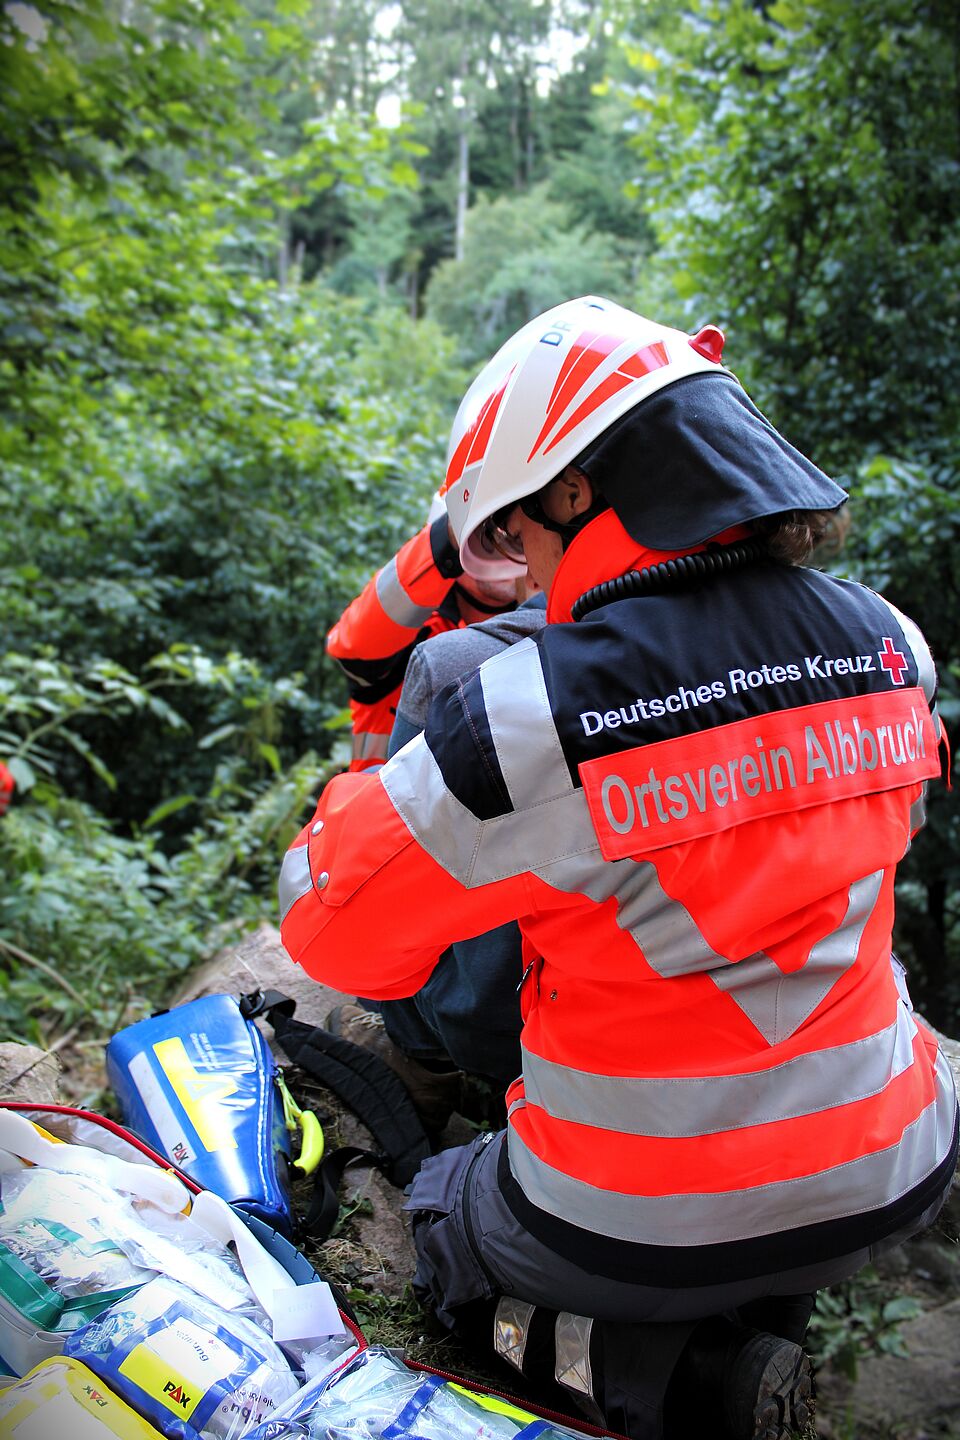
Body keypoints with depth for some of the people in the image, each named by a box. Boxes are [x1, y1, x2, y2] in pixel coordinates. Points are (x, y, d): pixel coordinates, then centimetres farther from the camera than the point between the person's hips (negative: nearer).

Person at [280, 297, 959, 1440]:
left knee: (446, 1215, 26)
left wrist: (368, 787, 4)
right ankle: (749, 1340, 16)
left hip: (640, 1223, -5)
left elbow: (336, 929, -14)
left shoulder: (529, 716, -27)